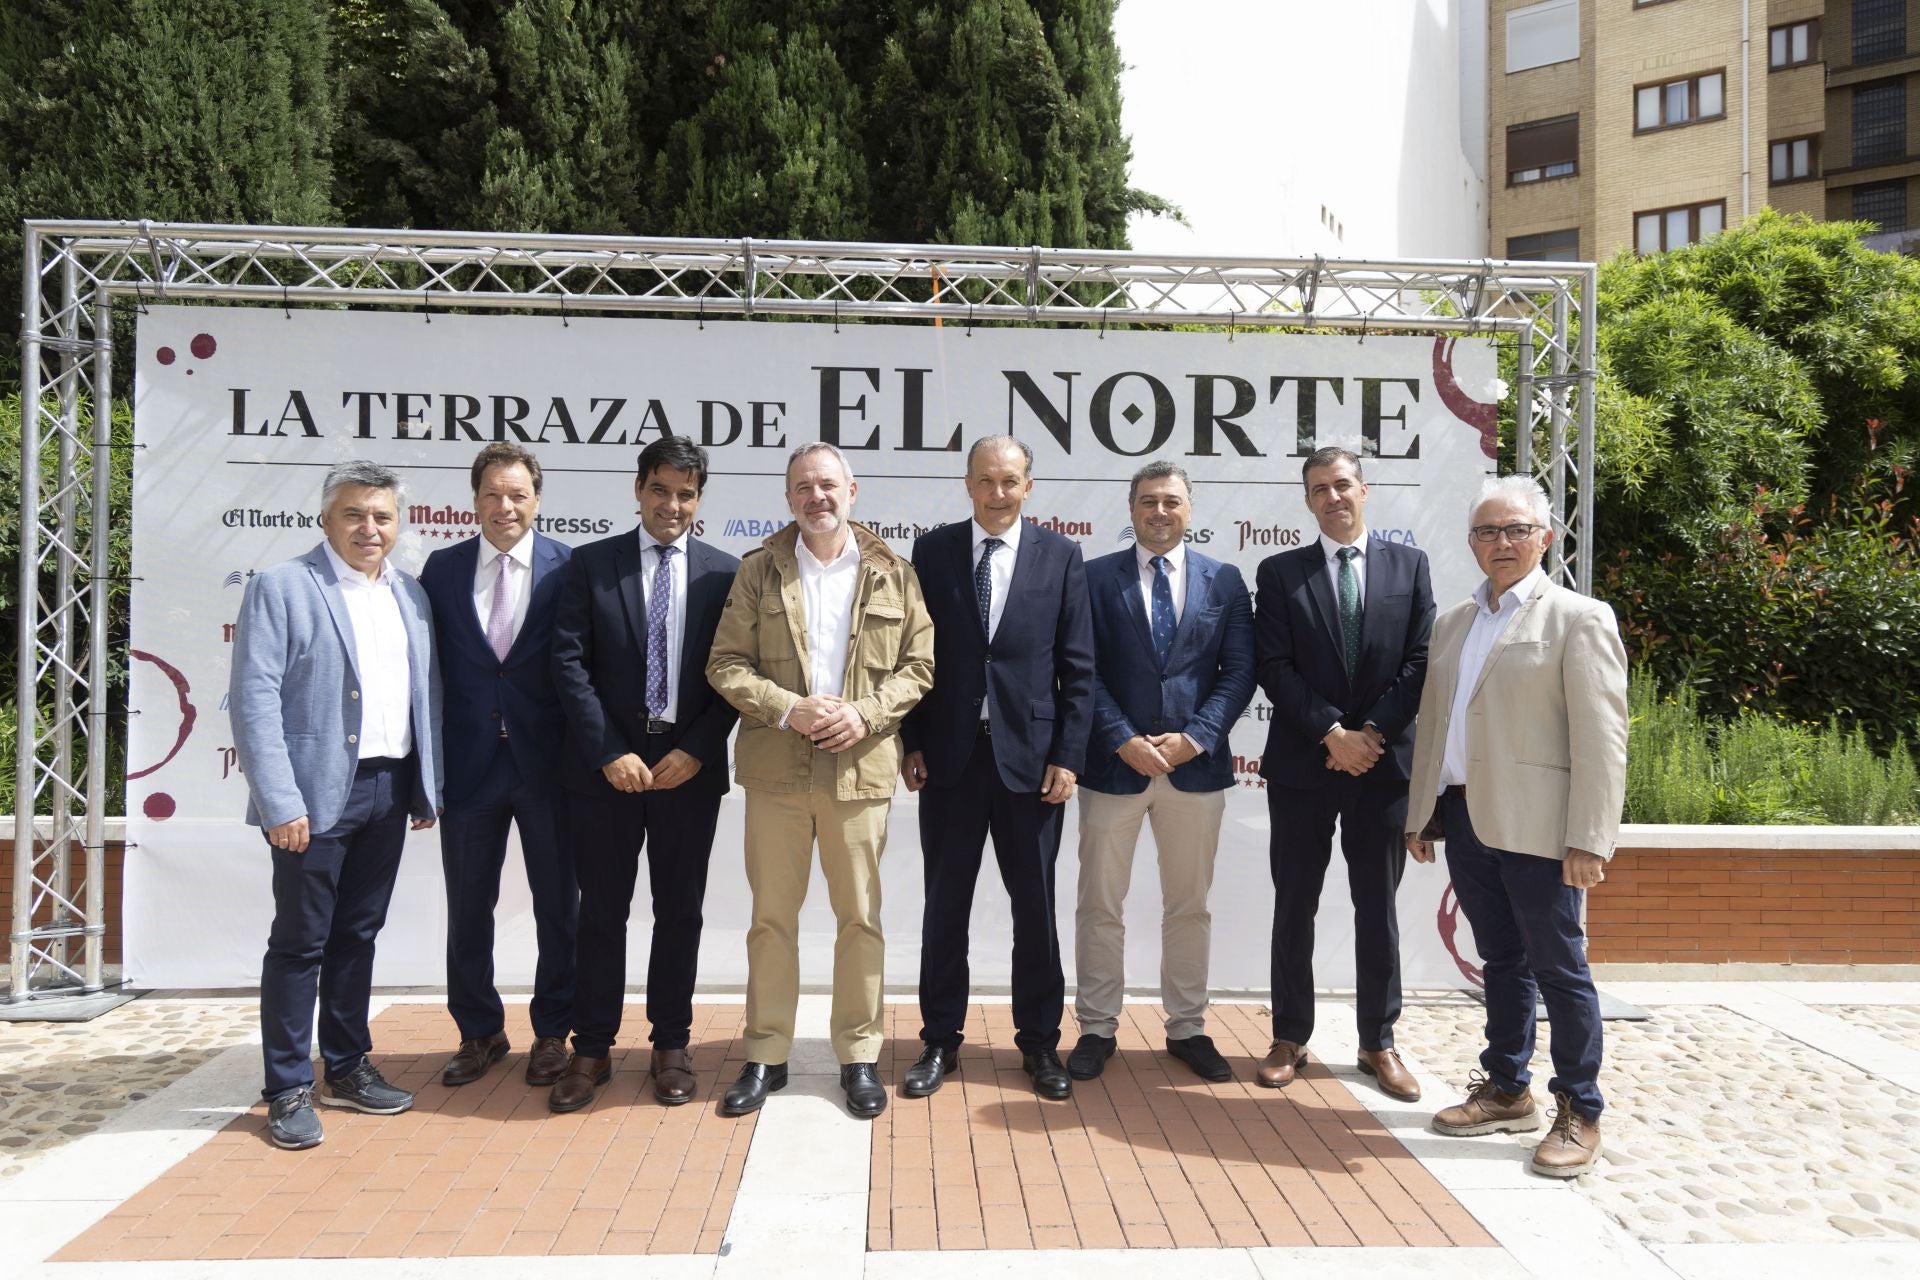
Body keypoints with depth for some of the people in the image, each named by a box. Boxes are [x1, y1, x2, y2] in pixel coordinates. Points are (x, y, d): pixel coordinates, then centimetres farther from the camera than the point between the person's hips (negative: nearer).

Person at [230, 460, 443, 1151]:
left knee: (358, 934, 15)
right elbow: (253, 698, -12)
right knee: (300, 941, 2)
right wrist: (279, 801, -18)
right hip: (317, 793, -6)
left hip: (389, 790, 6)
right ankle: (288, 1090, 14)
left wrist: (427, 788, 9)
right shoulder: (280, 587, -6)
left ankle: (347, 1069, 28)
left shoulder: (411, 595, 12)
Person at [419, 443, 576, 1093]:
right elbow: (427, 666, 3)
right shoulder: (443, 568, 3)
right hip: (469, 765, 2)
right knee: (468, 909, 13)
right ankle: (480, 1033, 31)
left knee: (558, 907, 10)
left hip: (548, 766, -2)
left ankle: (552, 1032, 27)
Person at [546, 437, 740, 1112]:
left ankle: (671, 1045, 22)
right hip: (607, 766, -1)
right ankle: (592, 1050, 18)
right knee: (601, 912, 7)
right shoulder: (591, 564, 2)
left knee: (679, 911, 9)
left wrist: (696, 752, -9)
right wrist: (610, 753, -11)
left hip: (689, 767, 1)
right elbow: (570, 663, -4)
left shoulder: (724, 573, 4)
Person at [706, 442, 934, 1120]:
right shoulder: (758, 570, 6)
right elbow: (726, 664, 2)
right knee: (772, 916, 7)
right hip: (775, 768, 1)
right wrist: (787, 709, -13)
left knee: (860, 916, 6)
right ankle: (765, 1056, 19)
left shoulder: (893, 574, 6)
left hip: (861, 770, 0)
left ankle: (859, 1056, 19)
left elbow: (920, 663, 5)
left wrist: (867, 712, -11)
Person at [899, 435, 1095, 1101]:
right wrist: (911, 743, -1)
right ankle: (940, 1041, 22)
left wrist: (1068, 756, -5)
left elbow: (1078, 666, 0)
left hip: (1031, 756, 0)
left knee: (1035, 906, 9)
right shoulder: (933, 550, 3)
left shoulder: (1060, 555, 2)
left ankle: (1039, 1042, 23)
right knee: (945, 904, 9)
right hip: (949, 754, 1)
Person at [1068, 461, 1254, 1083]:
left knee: (1189, 906, 12)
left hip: (1196, 765, 2)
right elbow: (1085, 673, -4)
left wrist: (1195, 738, -11)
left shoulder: (1224, 581, 7)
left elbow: (1239, 671, 1)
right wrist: (1125, 741, -14)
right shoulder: (1097, 578, 1)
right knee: (1100, 906, 6)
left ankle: (1187, 1028, 25)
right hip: (1114, 764, -1)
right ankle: (1096, 1029, 19)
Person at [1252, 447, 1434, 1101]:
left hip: (1383, 762, 1)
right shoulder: (1280, 572, 4)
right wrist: (1334, 734, -13)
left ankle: (1378, 1043, 21)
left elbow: (1420, 662, 0)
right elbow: (1275, 669, -4)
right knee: (1295, 905, 7)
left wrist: (1371, 732, -11)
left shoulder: (1409, 564, 7)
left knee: (1378, 906, 9)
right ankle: (1290, 1038, 19)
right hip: (1302, 764, -1)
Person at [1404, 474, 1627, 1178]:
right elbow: (1432, 722, 17)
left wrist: (1588, 839, -17)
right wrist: (1421, 814, 14)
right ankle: (1507, 1091, 28)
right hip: (1465, 816, 6)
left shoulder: (1579, 618, -5)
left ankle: (1579, 1114, 15)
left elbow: (1601, 739, -11)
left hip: (1536, 825, -6)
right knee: (1501, 962, 16)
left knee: (1558, 968, 3)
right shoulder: (1453, 622, 15)